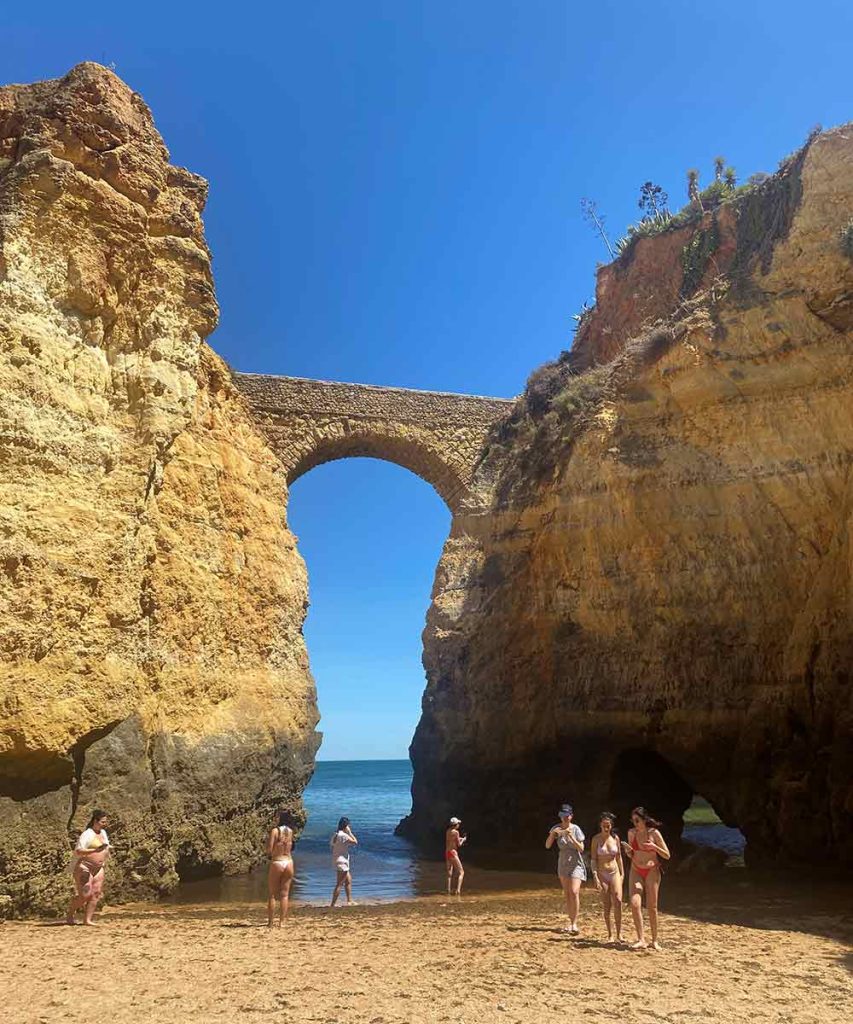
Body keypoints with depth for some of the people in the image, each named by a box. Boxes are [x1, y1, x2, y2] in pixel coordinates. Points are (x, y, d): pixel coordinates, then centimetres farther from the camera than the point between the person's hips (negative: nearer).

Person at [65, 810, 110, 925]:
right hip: (83, 867, -8)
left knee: (96, 893, -3)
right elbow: (78, 851, -25)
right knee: (85, 894, -12)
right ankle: (69, 915, 10)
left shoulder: (103, 832, 10)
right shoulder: (87, 834, -15)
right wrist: (95, 850, -34)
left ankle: (87, 919, 3)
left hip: (97, 868, 8)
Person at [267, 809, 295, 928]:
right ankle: (282, 922, 7)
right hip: (289, 863, 4)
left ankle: (270, 922, 7)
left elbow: (269, 851, -12)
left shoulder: (275, 831, -11)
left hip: (276, 862, -4)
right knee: (285, 894, 8)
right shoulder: (291, 832, 5)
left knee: (272, 895, 6)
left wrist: (267, 840, 4)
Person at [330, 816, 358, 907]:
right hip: (342, 861, -10)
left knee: (348, 881, 19)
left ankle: (349, 901, 25)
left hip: (336, 860, 10)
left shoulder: (335, 835, 10)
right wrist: (350, 832, -8)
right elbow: (355, 842, -14)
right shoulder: (343, 835, -18)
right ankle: (333, 904, -5)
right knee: (339, 884, -6)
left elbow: (332, 849, 14)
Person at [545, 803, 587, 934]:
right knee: (567, 895, 7)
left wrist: (571, 837, -28)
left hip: (576, 864, -3)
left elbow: (581, 849, -14)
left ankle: (575, 924, -14)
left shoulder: (575, 829, -12)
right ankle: (571, 922, 18)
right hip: (563, 864, 4)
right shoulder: (556, 828, -4)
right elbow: (547, 846, -8)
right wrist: (553, 834, -24)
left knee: (574, 892, -17)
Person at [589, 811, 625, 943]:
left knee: (618, 901, -14)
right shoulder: (596, 839, -5)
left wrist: (622, 873, 9)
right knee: (606, 905, 0)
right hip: (602, 874, -2)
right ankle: (610, 934, 13)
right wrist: (595, 876, -12)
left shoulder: (615, 838, 2)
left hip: (615, 873, 2)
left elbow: (619, 857, 12)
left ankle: (619, 934, -7)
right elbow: (593, 859, -5)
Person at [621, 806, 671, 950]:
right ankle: (641, 940, -8)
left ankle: (654, 940, 17)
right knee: (634, 904, -13)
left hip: (652, 871, -2)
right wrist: (628, 850, -10)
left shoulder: (654, 833, -7)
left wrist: (654, 847, -19)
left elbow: (667, 855, -3)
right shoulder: (631, 833, 2)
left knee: (652, 907, 2)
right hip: (636, 872, 2)